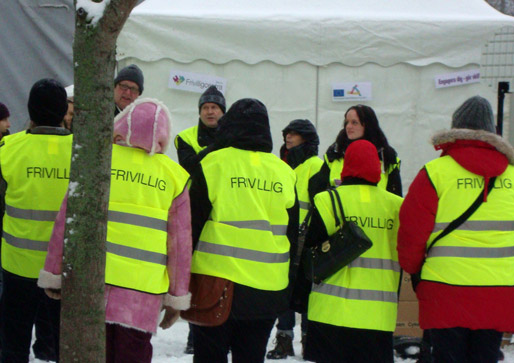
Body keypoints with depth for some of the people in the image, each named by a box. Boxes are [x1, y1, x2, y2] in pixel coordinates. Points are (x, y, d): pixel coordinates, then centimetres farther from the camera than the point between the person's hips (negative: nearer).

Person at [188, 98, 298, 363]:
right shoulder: (285, 173, 7)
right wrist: (293, 293, 21)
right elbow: (294, 235, 12)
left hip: (215, 285, -3)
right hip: (268, 291, 3)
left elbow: (192, 224, -4)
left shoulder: (213, 164, -5)